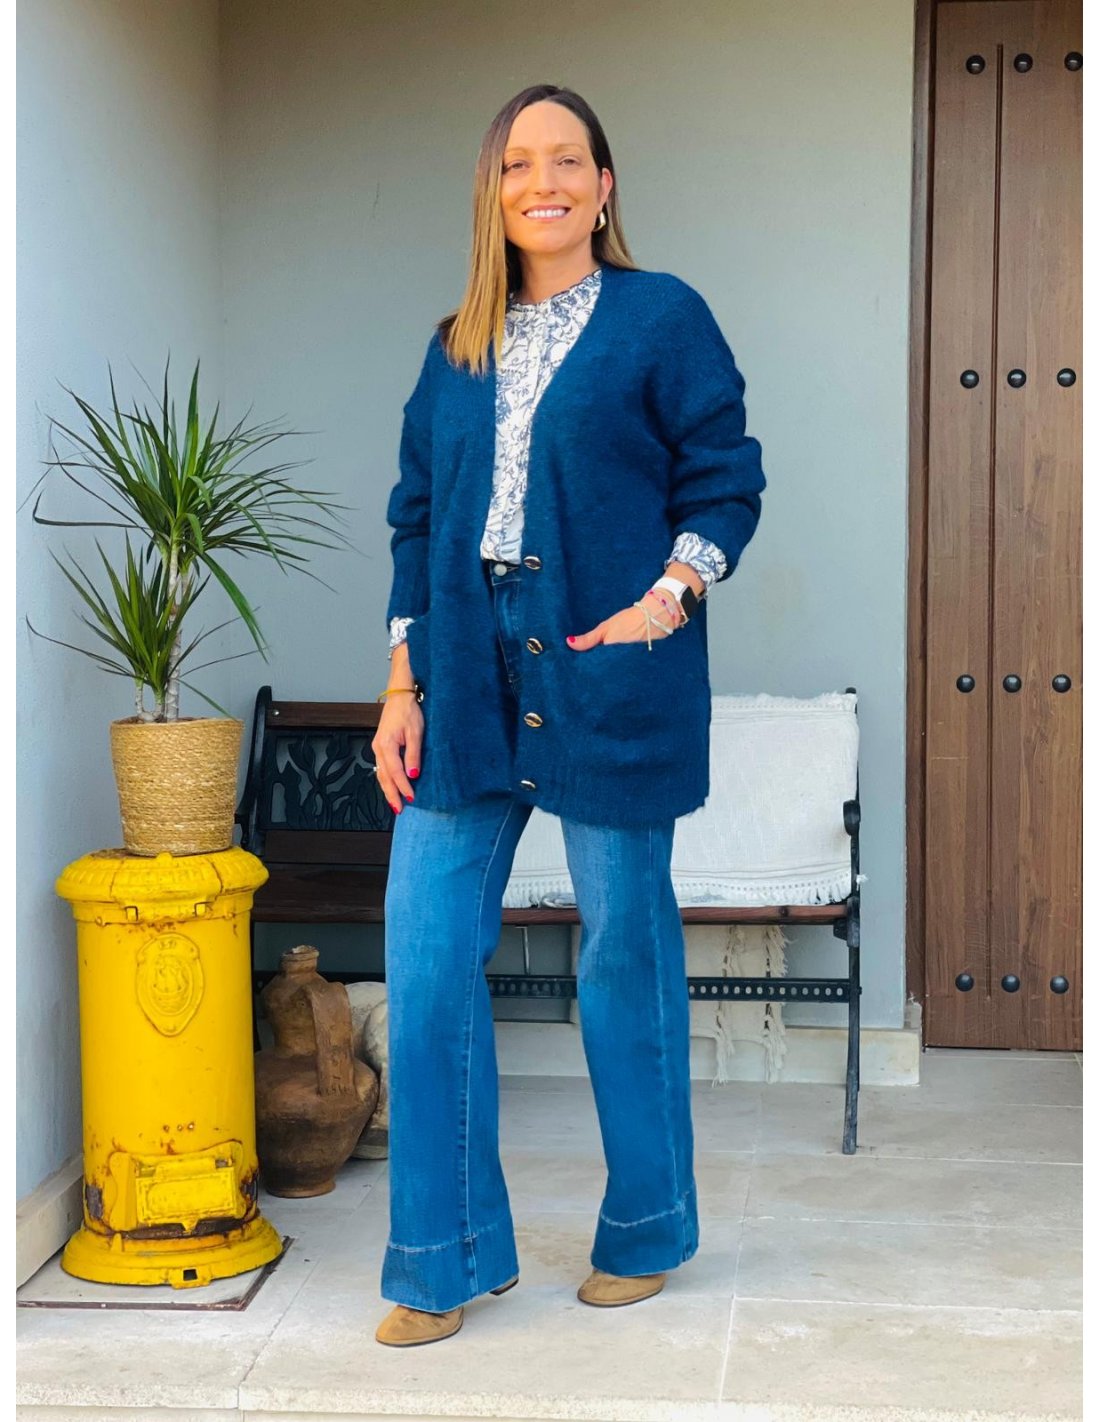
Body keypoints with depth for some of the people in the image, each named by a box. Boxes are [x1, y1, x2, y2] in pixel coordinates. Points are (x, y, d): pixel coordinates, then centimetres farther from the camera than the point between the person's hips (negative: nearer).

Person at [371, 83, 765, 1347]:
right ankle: (447, 1257, 12)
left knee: (624, 949, 5)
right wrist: (403, 687, 7)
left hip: (606, 674, -4)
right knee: (425, 950, 0)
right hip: (469, 677, 5)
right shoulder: (456, 347, 15)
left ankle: (645, 1230, 23)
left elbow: (725, 474, 0)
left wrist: (672, 593, -17)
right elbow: (417, 519, 14)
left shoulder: (662, 317, 2)